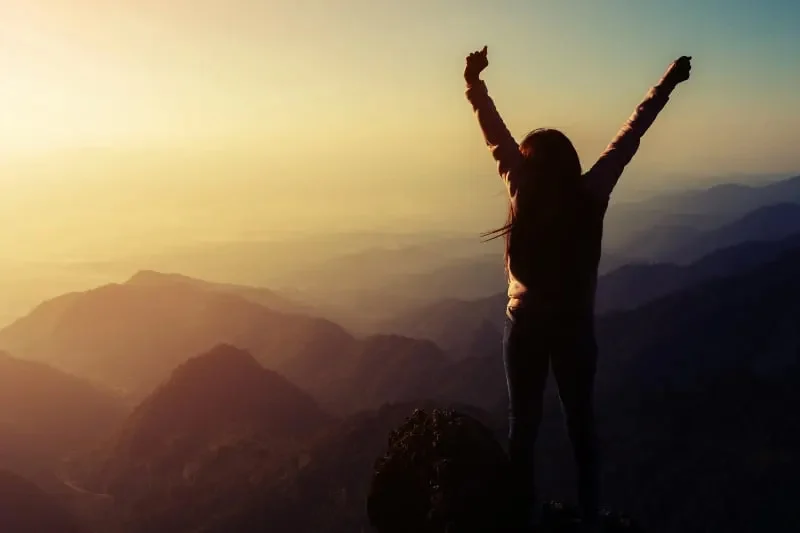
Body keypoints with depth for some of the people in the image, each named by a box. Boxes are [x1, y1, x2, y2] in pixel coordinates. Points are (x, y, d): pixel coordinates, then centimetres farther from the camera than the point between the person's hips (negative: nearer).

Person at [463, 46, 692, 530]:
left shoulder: (524, 190, -13)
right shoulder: (590, 195, -10)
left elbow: (497, 137, -5)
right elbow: (630, 136, -3)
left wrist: (474, 82, 4)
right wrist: (667, 85, 5)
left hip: (528, 325, -1)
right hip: (576, 326, 1)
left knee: (523, 427, 9)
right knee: (581, 425, 15)